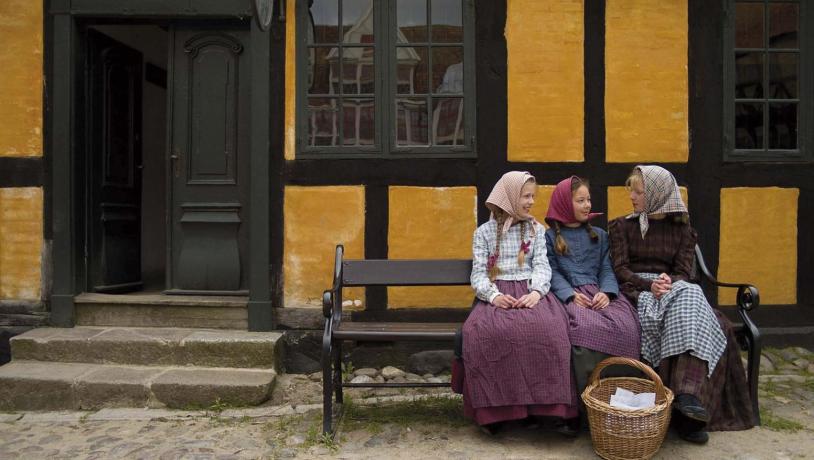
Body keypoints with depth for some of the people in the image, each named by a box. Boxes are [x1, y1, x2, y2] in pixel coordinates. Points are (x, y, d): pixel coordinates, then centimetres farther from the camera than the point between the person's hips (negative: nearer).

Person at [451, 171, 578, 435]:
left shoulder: (536, 229, 18)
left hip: (528, 291, 1)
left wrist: (536, 292, -16)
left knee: (547, 327, -34)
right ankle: (492, 408, -19)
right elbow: (479, 273, 4)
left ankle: (549, 407, -22)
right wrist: (493, 295, -17)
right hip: (496, 293, -1)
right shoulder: (484, 232, 12)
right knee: (481, 331, -34)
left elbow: (541, 266, 6)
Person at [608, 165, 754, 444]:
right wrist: (649, 285, -18)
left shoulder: (681, 229, 15)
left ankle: (688, 393, -43)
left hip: (675, 288, 2)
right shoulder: (622, 226, 11)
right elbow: (619, 269, 0)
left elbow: (684, 272, 5)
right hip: (635, 290, -2)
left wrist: (670, 282, -19)